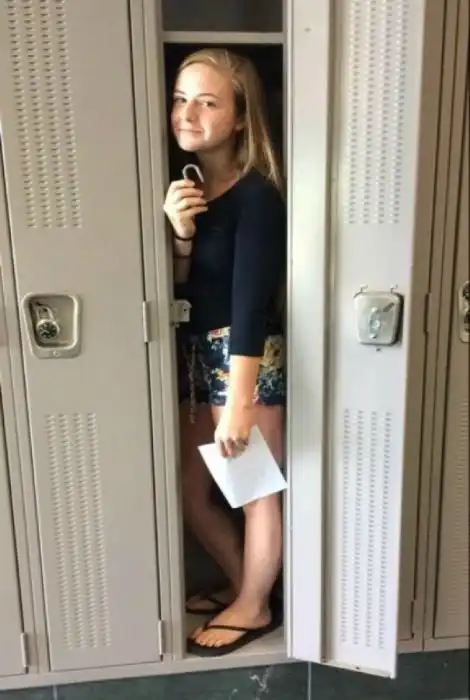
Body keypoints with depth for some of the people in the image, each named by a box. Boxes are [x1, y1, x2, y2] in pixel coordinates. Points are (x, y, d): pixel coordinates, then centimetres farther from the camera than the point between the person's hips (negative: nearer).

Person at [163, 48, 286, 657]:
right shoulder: (187, 187, 8)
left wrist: (238, 404, -23)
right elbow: (177, 287, 5)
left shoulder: (257, 195, -15)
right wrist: (179, 235, -14)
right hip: (196, 353, 8)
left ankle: (255, 606, 34)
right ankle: (241, 582, 42)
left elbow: (251, 302, -21)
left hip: (247, 358, -8)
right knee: (188, 488, 17)